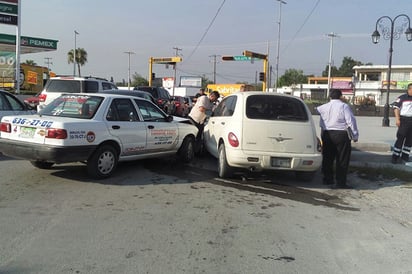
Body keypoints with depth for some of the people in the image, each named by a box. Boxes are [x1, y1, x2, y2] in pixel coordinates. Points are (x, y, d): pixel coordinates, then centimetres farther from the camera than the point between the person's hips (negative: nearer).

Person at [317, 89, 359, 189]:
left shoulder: (323, 107, 5)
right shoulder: (344, 106, -8)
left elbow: (320, 123, 10)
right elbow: (351, 121, -9)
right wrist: (355, 135, -3)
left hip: (326, 135, 5)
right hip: (341, 135, -5)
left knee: (327, 158, 15)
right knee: (342, 160, 0)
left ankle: (327, 179, 24)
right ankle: (340, 183, 0)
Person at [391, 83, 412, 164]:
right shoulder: (402, 98, -5)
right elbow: (396, 107, -7)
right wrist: (397, 119, -15)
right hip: (404, 120, -6)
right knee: (400, 138, -6)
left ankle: (405, 157, 18)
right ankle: (395, 157, -1)